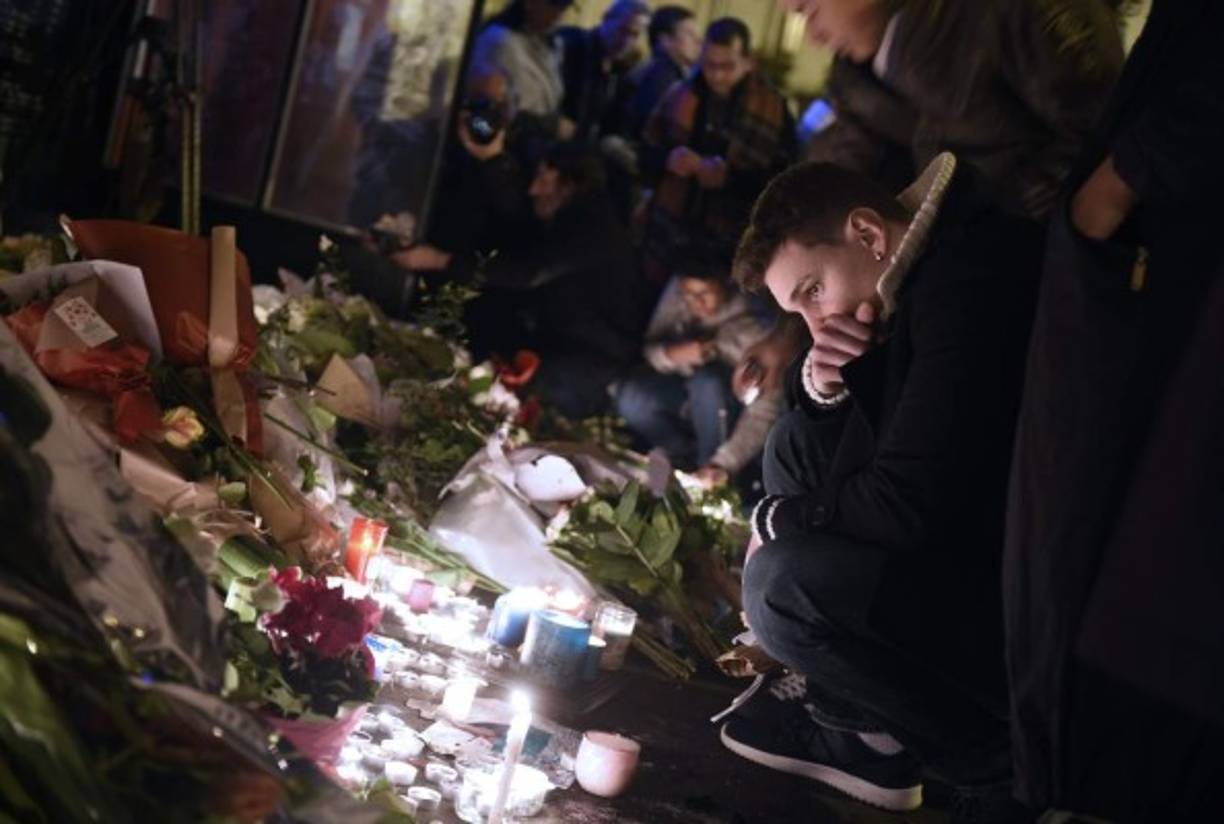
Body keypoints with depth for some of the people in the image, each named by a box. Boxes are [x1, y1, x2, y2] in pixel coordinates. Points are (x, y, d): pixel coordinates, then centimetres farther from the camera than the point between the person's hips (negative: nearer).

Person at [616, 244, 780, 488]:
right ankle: (691, 457, -1)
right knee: (630, 397, -25)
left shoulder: (748, 323, -32)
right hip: (686, 393, 4)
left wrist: (725, 464, -46)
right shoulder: (677, 293, -19)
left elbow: (764, 408, -37)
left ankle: (713, 472, -16)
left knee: (707, 379, -36)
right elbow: (651, 347, -7)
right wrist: (671, 354, -32)